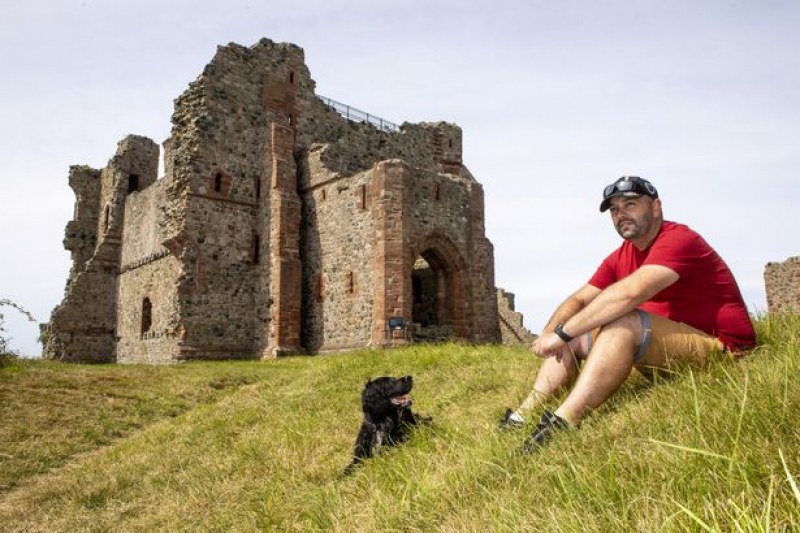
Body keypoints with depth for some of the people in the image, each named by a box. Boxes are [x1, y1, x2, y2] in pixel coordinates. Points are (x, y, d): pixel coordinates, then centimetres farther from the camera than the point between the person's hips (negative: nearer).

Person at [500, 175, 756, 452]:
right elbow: (579, 299, 6)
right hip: (667, 346, 9)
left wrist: (562, 333, -30)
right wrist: (550, 333, -16)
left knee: (624, 322, -32)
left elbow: (630, 292, -32)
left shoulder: (679, 240, -16)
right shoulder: (620, 258, 9)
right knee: (574, 337, 4)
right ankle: (522, 418, -8)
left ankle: (561, 425, -39)